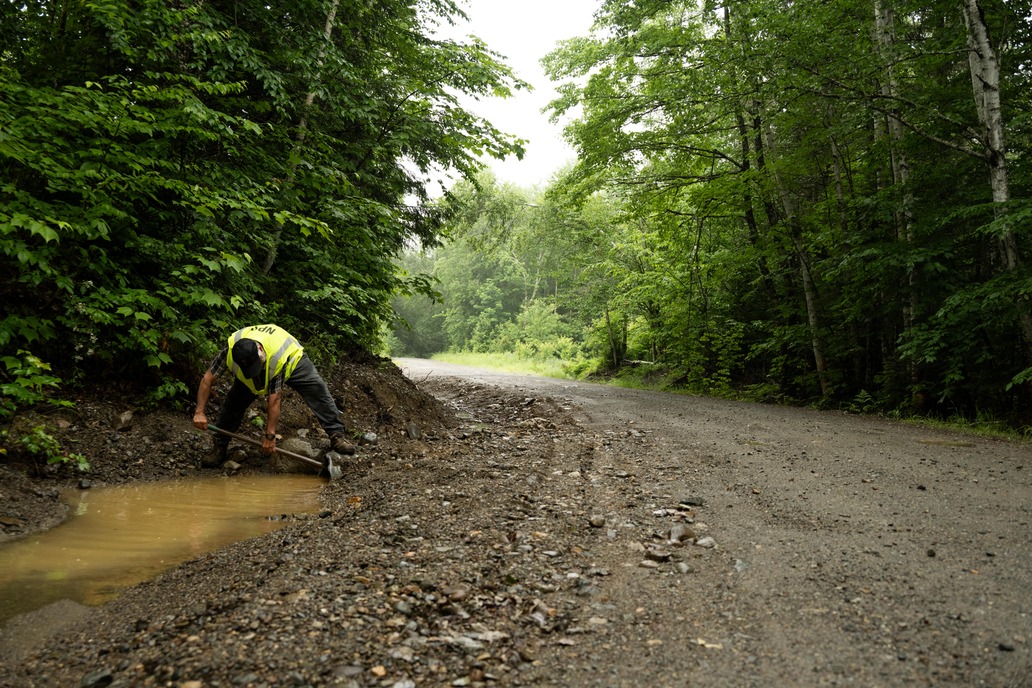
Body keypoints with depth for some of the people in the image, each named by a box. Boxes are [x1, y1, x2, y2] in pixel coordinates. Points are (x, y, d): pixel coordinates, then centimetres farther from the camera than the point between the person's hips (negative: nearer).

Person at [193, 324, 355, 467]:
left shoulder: (278, 357, -45)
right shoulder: (230, 349, -38)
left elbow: (274, 400, -38)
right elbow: (207, 379, -26)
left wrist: (270, 435, -31)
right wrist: (199, 412, -31)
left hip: (292, 359, -3)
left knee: (318, 391, -21)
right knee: (233, 402, -11)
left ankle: (337, 435, -17)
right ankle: (219, 448, 4)